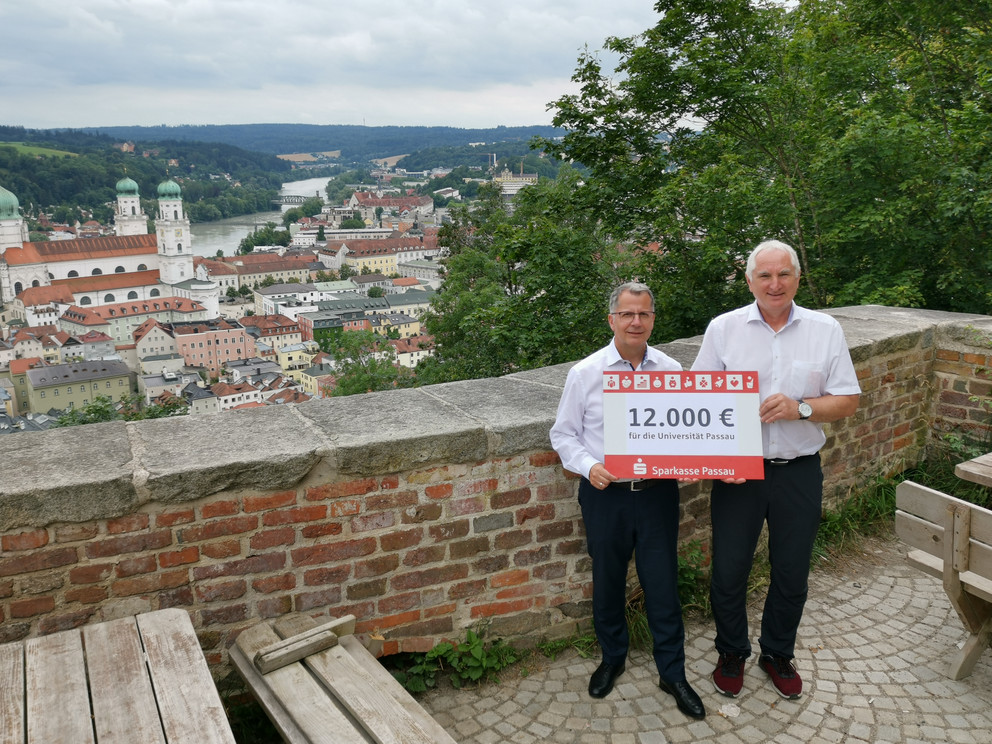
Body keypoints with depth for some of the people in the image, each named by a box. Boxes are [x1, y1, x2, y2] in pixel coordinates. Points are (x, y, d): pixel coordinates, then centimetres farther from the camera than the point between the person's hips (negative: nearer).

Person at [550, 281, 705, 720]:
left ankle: (672, 673, 27)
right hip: (605, 494, 0)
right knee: (607, 582, 16)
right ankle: (612, 658, 40)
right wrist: (588, 466, -14)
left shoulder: (671, 371, 0)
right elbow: (564, 434, 2)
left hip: (658, 491, 1)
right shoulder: (585, 373, -4)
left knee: (663, 584, 7)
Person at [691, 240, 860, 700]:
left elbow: (848, 401, 1)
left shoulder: (825, 330, 0)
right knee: (727, 572, 8)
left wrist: (800, 407, -17)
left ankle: (777, 654, 39)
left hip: (799, 472, 1)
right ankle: (732, 653, 33)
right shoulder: (723, 328, -2)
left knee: (792, 574, 14)